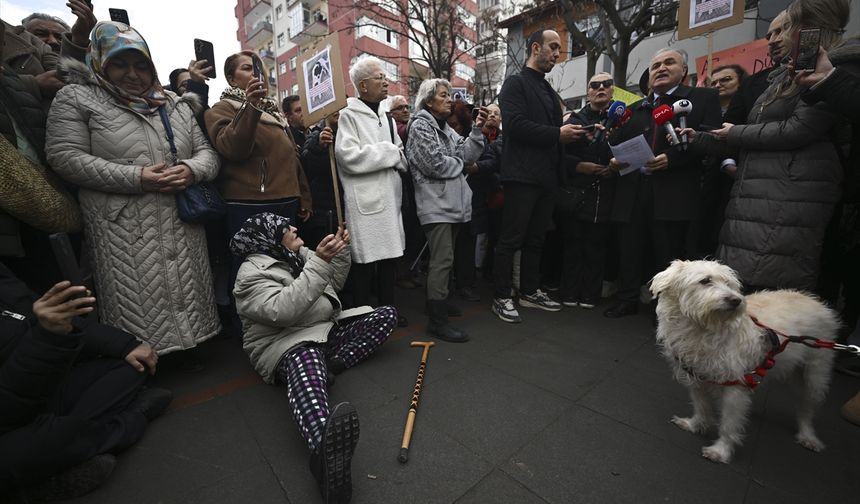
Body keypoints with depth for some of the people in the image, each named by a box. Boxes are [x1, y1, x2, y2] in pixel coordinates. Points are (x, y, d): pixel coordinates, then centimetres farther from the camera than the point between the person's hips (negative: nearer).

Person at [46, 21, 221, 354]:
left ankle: (189, 346, 26)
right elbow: (65, 157, -4)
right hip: (124, 232, -3)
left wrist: (192, 169, -11)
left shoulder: (176, 105, 17)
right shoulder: (76, 98, 6)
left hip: (183, 228, 4)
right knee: (137, 307, 0)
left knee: (188, 299, 9)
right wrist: (135, 178, -15)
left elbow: (208, 152, 12)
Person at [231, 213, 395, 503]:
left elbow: (333, 285, 18)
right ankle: (326, 451, -73)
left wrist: (341, 252, 2)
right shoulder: (252, 273, -11)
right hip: (286, 345, -8)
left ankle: (331, 365, -19)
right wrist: (319, 262, -30)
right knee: (306, 361, -44)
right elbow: (282, 311, -28)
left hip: (325, 331, 8)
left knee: (386, 315, -1)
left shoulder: (298, 255, 13)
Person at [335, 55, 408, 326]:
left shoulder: (386, 118, 20)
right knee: (365, 260, 0)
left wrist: (396, 155, -7)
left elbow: (402, 160, 17)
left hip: (390, 197, 7)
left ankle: (388, 309, 27)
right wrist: (390, 152, -8)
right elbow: (349, 157, -17)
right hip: (364, 200, -7)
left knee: (390, 256, 11)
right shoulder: (348, 115, -2)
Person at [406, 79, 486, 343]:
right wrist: (462, 166, 0)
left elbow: (467, 154, 11)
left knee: (443, 259, 13)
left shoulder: (445, 128, 23)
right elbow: (435, 164, -14)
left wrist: (477, 129, 1)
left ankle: (437, 304, 26)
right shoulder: (420, 125, -2)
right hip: (436, 204, -8)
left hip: (453, 202, 9)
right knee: (443, 261, -12)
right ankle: (437, 321, -6)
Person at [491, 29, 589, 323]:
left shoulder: (549, 92, 26)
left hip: (547, 177, 9)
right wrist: (556, 134, -15)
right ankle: (501, 297, 5)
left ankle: (530, 291, 23)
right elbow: (516, 125, -16)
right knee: (511, 239, -5)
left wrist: (573, 133, 7)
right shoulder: (515, 83, 0)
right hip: (522, 176, -8)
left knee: (536, 239, 12)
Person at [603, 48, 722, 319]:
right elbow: (618, 143, 17)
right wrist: (614, 159, -5)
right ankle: (627, 300, 19)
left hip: (672, 194, -3)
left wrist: (672, 158, -16)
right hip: (632, 193, 4)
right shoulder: (635, 108, 22)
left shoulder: (703, 98, 10)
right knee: (628, 253, 6)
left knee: (668, 255, 3)